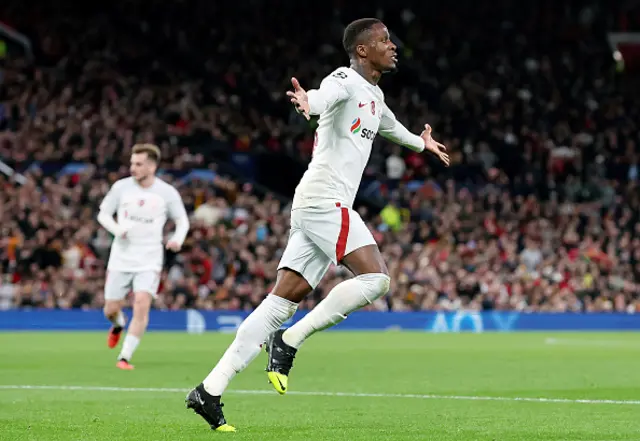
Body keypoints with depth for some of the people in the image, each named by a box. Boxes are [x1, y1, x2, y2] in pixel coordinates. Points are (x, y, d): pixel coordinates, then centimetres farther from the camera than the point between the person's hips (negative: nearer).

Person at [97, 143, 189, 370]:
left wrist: (178, 238, -15)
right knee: (111, 310, 4)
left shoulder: (167, 192, -4)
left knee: (142, 305, -19)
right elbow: (103, 214, 6)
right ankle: (118, 326, 43)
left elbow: (182, 220, 7)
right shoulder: (121, 187, -3)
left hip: (149, 260, -2)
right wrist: (116, 228, -16)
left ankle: (125, 357, -12)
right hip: (121, 258, 2)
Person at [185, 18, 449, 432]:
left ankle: (210, 390, -3)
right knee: (376, 277, -17)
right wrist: (308, 101, -58)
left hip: (322, 208, 9)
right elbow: (325, 96, -33)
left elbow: (389, 125, 47)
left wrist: (421, 143, 66)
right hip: (324, 199, -9)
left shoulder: (375, 96, 22)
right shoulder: (344, 80, -8)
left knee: (283, 300, 1)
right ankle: (290, 340, -11)